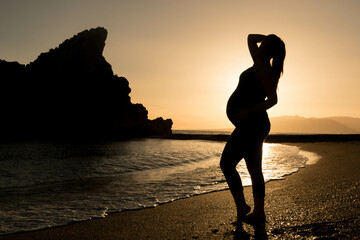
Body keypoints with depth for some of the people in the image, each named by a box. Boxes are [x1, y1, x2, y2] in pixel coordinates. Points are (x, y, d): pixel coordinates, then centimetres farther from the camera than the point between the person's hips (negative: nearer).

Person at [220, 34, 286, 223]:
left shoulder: (265, 71, -12)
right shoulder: (259, 64, 14)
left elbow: (272, 99, -21)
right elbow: (250, 38, 27)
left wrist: (249, 112, -27)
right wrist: (268, 37, 15)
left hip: (252, 124, -10)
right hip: (252, 125, 10)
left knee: (227, 164, -11)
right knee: (254, 169, 10)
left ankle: (241, 206, -7)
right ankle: (259, 211, 15)